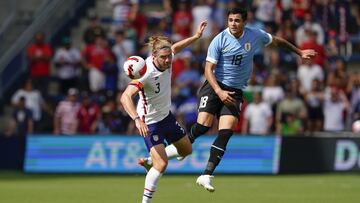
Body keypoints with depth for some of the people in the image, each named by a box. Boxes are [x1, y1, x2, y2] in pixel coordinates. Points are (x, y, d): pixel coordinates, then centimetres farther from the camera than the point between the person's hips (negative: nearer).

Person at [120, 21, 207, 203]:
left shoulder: (166, 59, -12)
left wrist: (196, 36, 15)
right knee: (161, 164, -18)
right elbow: (125, 97, -43)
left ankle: (150, 161, 40)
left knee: (186, 150, 23)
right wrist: (137, 119, -55)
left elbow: (174, 48, 15)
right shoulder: (146, 73, -34)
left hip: (166, 115, 9)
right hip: (150, 122, -9)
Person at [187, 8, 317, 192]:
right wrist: (219, 91, -23)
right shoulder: (219, 40, -9)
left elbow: (277, 41, 20)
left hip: (235, 91, 2)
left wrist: (299, 52, 27)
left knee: (226, 132, -13)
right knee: (203, 125, -17)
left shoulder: (255, 36, 0)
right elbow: (209, 69, -9)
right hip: (214, 86, -2)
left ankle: (206, 175, -15)